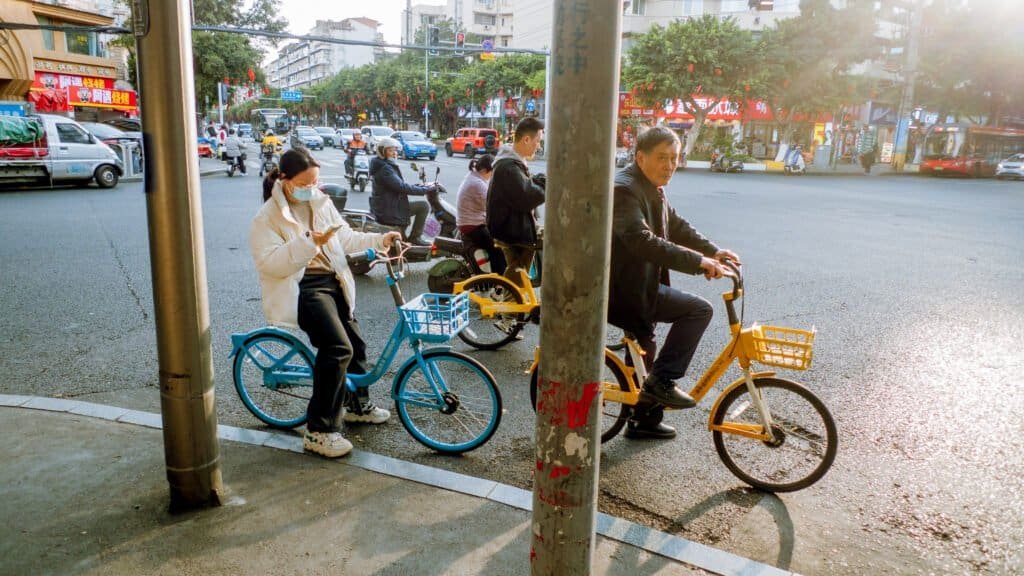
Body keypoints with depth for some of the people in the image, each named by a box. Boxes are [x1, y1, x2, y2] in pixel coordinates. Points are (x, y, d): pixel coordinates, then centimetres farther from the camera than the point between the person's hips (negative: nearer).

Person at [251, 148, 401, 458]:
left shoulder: (321, 202, 9)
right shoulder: (268, 217, -10)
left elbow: (346, 238, 9)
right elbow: (270, 263, -21)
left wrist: (380, 240, -5)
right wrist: (308, 242, -30)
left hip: (332, 281, 8)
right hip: (301, 287, -8)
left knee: (356, 343, 17)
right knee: (338, 347, -26)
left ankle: (356, 405, 43)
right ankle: (318, 431, -17)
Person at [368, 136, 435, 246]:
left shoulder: (389, 166, 15)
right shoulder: (385, 168, -19)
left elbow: (398, 186, 17)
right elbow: (402, 187, -25)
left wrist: (420, 185, 5)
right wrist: (427, 189, -19)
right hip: (388, 211, -11)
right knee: (424, 205, -11)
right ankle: (414, 237, -3)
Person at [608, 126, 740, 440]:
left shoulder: (652, 189, 13)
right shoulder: (625, 189, -21)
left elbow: (676, 226, 19)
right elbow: (642, 241, -34)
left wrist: (713, 251, 4)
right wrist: (697, 262, -36)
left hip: (634, 287, 11)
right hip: (624, 290, -11)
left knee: (645, 351, 22)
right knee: (698, 309, -16)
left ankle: (644, 420, 39)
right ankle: (662, 381, -9)